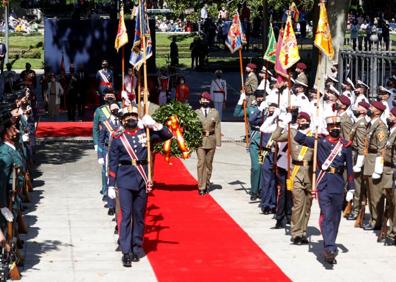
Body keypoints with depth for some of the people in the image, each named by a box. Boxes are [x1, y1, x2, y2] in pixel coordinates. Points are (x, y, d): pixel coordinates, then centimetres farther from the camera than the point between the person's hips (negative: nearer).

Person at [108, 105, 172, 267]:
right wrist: (111, 186, -1)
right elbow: (113, 163, 2)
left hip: (142, 181, 3)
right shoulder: (118, 138, 0)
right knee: (126, 216, -8)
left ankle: (137, 249, 21)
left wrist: (154, 124, -7)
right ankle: (126, 252, -8)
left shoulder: (145, 133, 6)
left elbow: (167, 135, 8)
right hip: (125, 182, -3)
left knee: (139, 216, 10)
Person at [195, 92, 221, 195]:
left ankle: (207, 184, 21)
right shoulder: (196, 113, 4)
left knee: (209, 163, 9)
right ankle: (201, 187, -10)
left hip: (211, 141, 2)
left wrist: (218, 142, -4)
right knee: (201, 163, -10)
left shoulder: (215, 113, 6)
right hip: (200, 140, -2)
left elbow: (217, 128, 3)